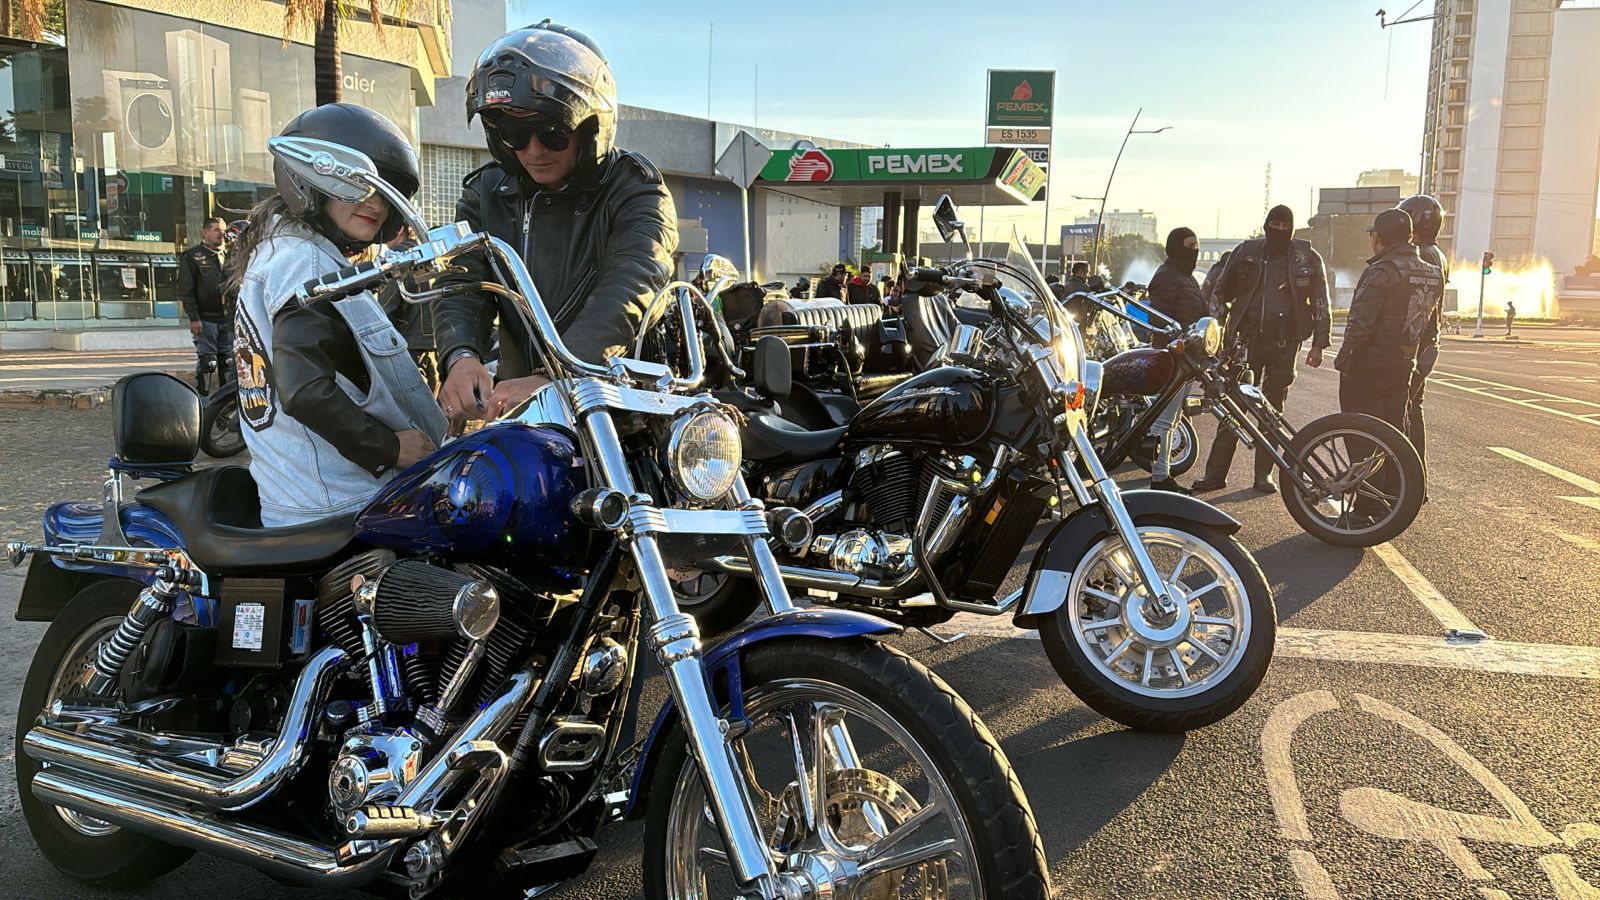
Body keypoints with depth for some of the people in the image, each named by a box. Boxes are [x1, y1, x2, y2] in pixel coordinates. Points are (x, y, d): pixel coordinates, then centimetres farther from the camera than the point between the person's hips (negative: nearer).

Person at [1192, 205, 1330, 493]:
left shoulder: (1307, 258, 4)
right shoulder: (1245, 252, 6)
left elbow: (1320, 302, 7)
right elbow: (1222, 290, 17)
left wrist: (1318, 344, 2)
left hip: (1284, 343, 0)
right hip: (1247, 340, 0)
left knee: (1272, 409, 6)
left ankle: (1264, 473, 15)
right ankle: (1215, 472, 0)